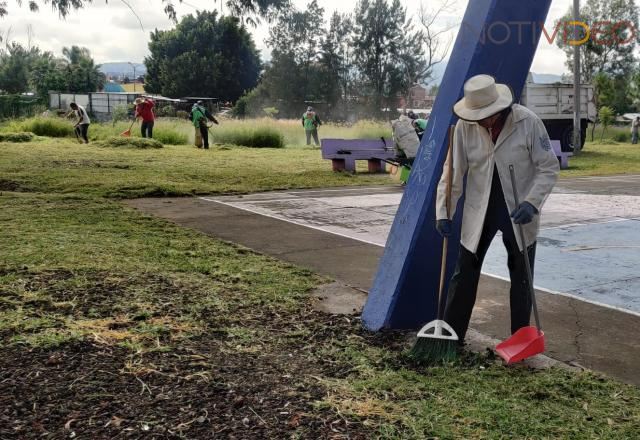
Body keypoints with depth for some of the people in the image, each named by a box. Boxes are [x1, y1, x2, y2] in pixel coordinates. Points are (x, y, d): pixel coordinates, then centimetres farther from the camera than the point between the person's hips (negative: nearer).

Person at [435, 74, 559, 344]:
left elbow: (549, 168, -11)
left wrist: (531, 203, -23)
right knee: (464, 274, 7)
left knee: (521, 278, 10)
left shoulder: (528, 122, -17)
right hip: (479, 211, 2)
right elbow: (453, 172, -6)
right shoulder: (465, 126, -11)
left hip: (518, 213, -1)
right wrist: (443, 212, -9)